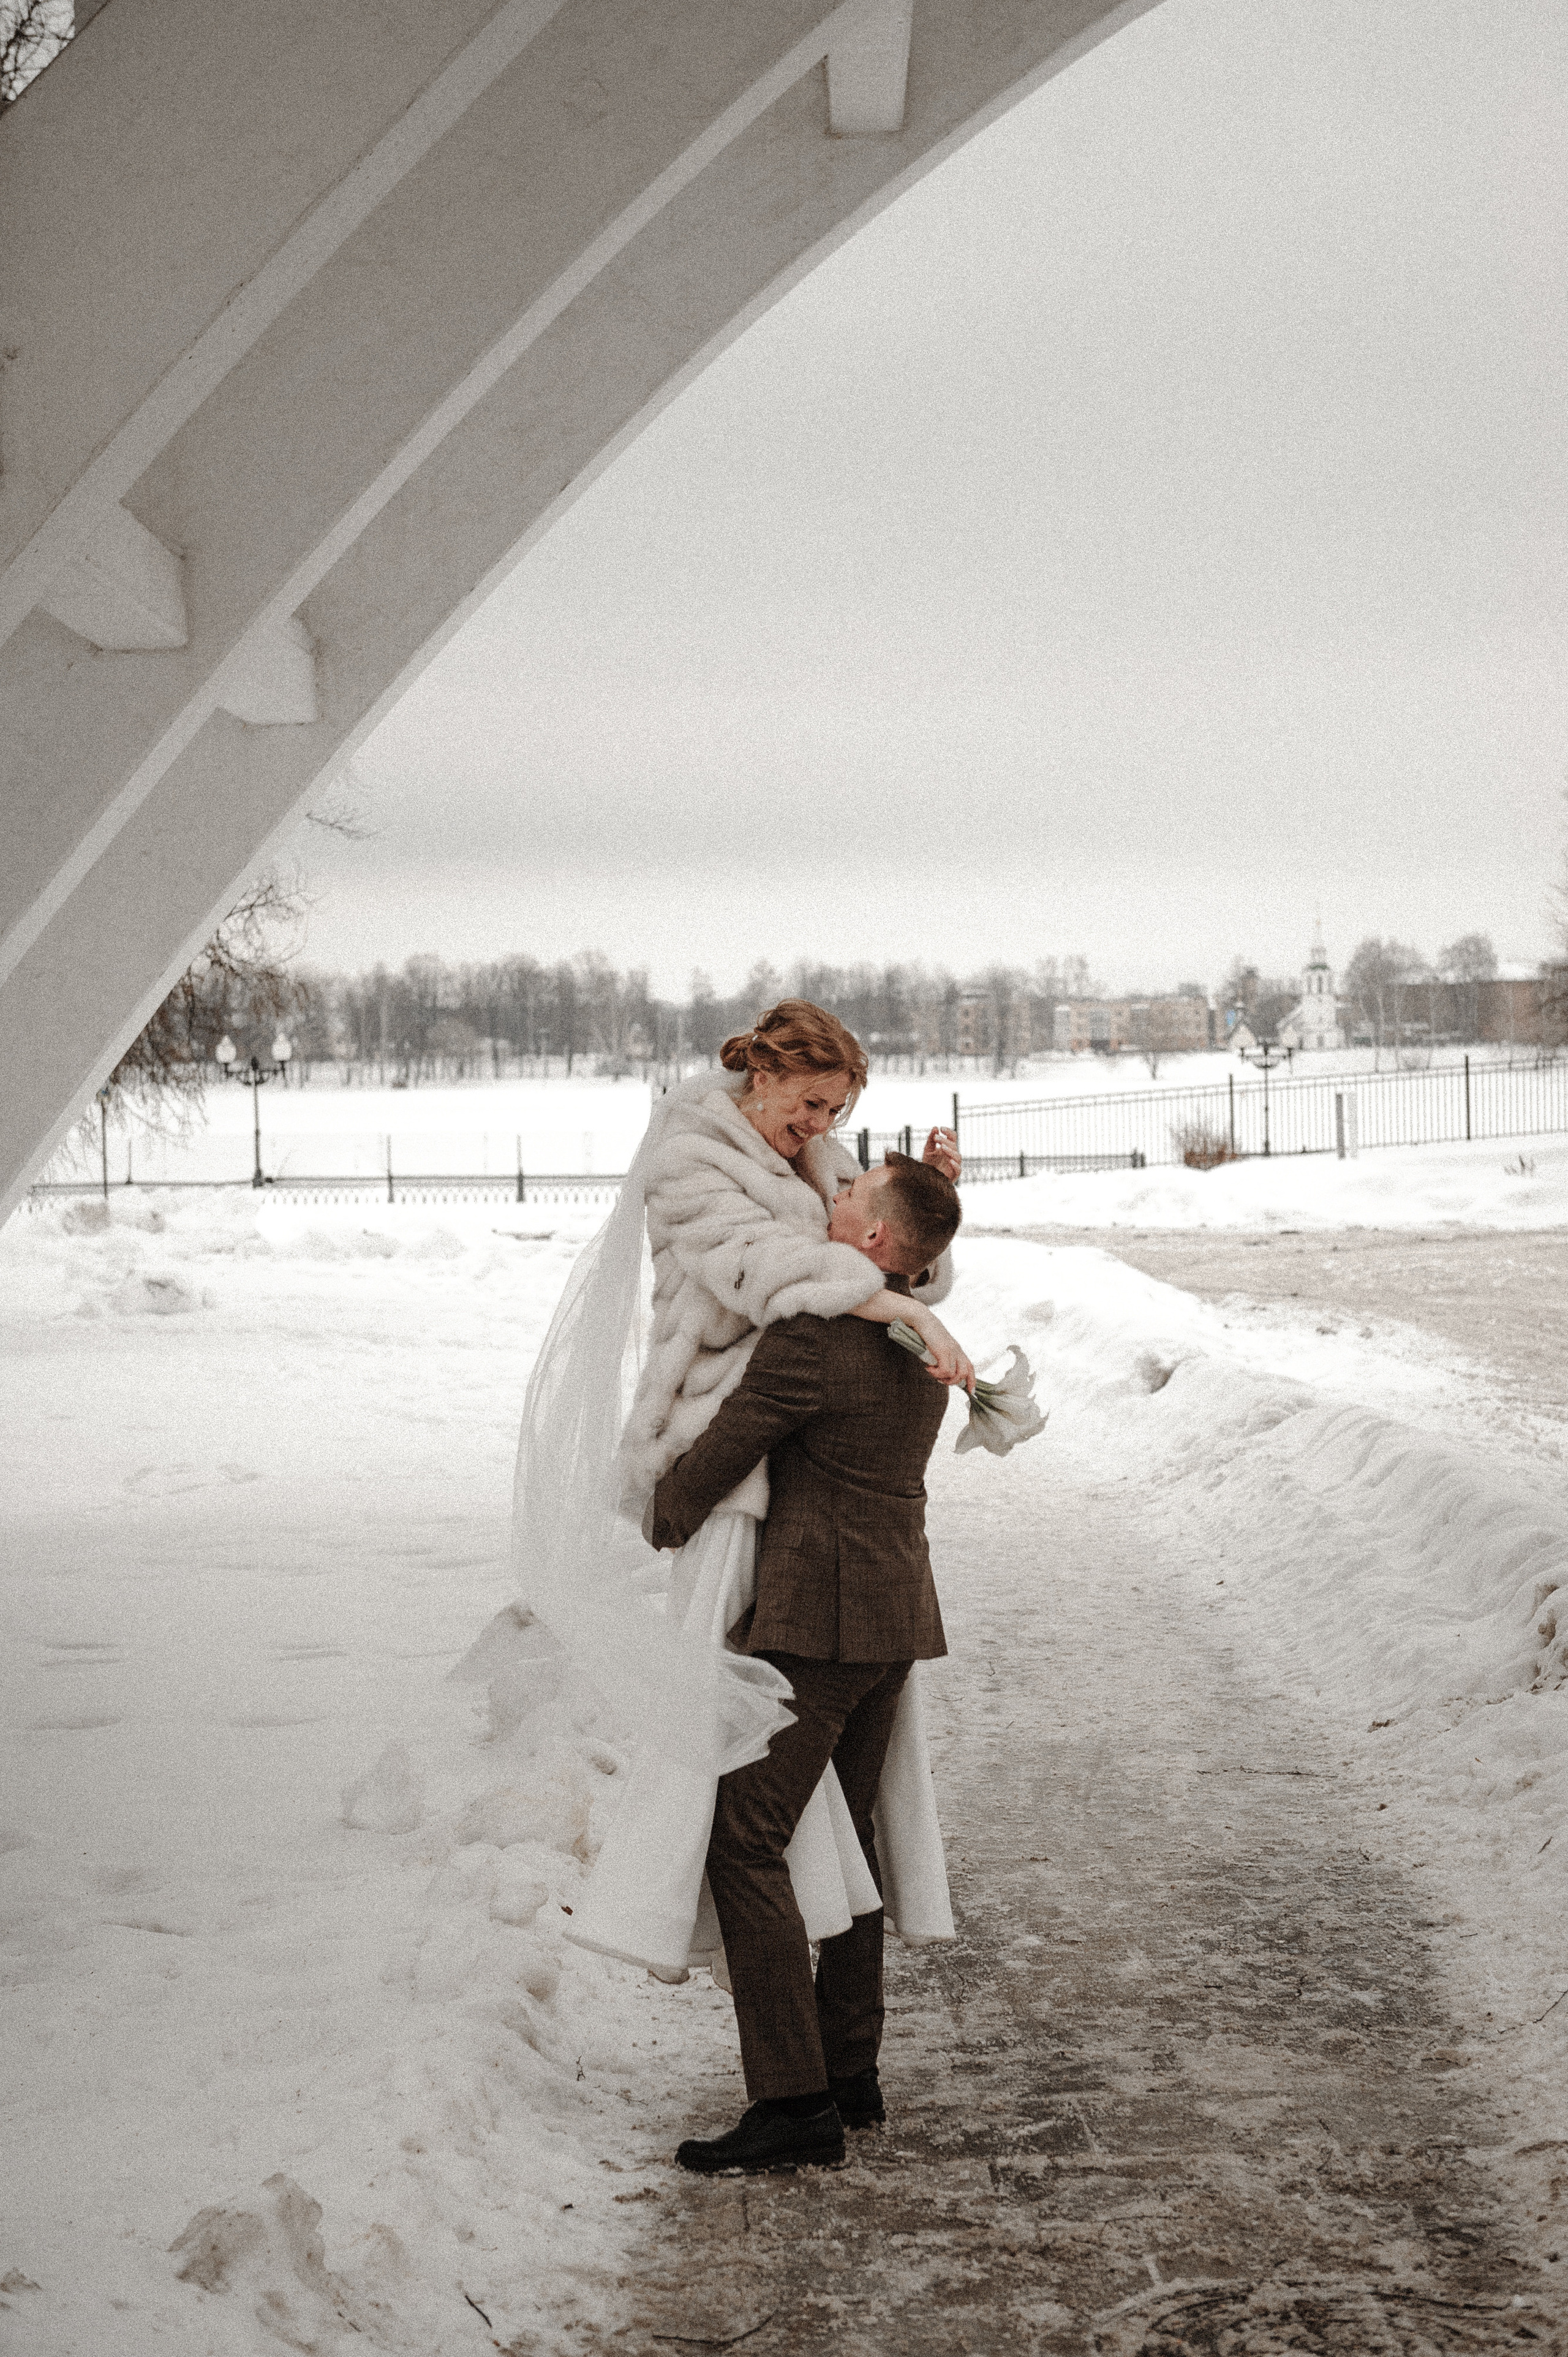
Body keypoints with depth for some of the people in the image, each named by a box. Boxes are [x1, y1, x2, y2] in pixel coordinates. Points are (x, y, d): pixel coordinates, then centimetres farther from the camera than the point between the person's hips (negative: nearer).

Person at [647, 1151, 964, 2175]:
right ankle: (851, 2071, 24)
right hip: (899, 1607, 9)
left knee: (746, 1845, -7)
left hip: (817, 1619, -9)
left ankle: (795, 2102, -10)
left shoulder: (811, 1339, -18)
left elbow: (715, 1463, -12)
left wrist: (660, 1528, 7)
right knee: (847, 1834, 18)